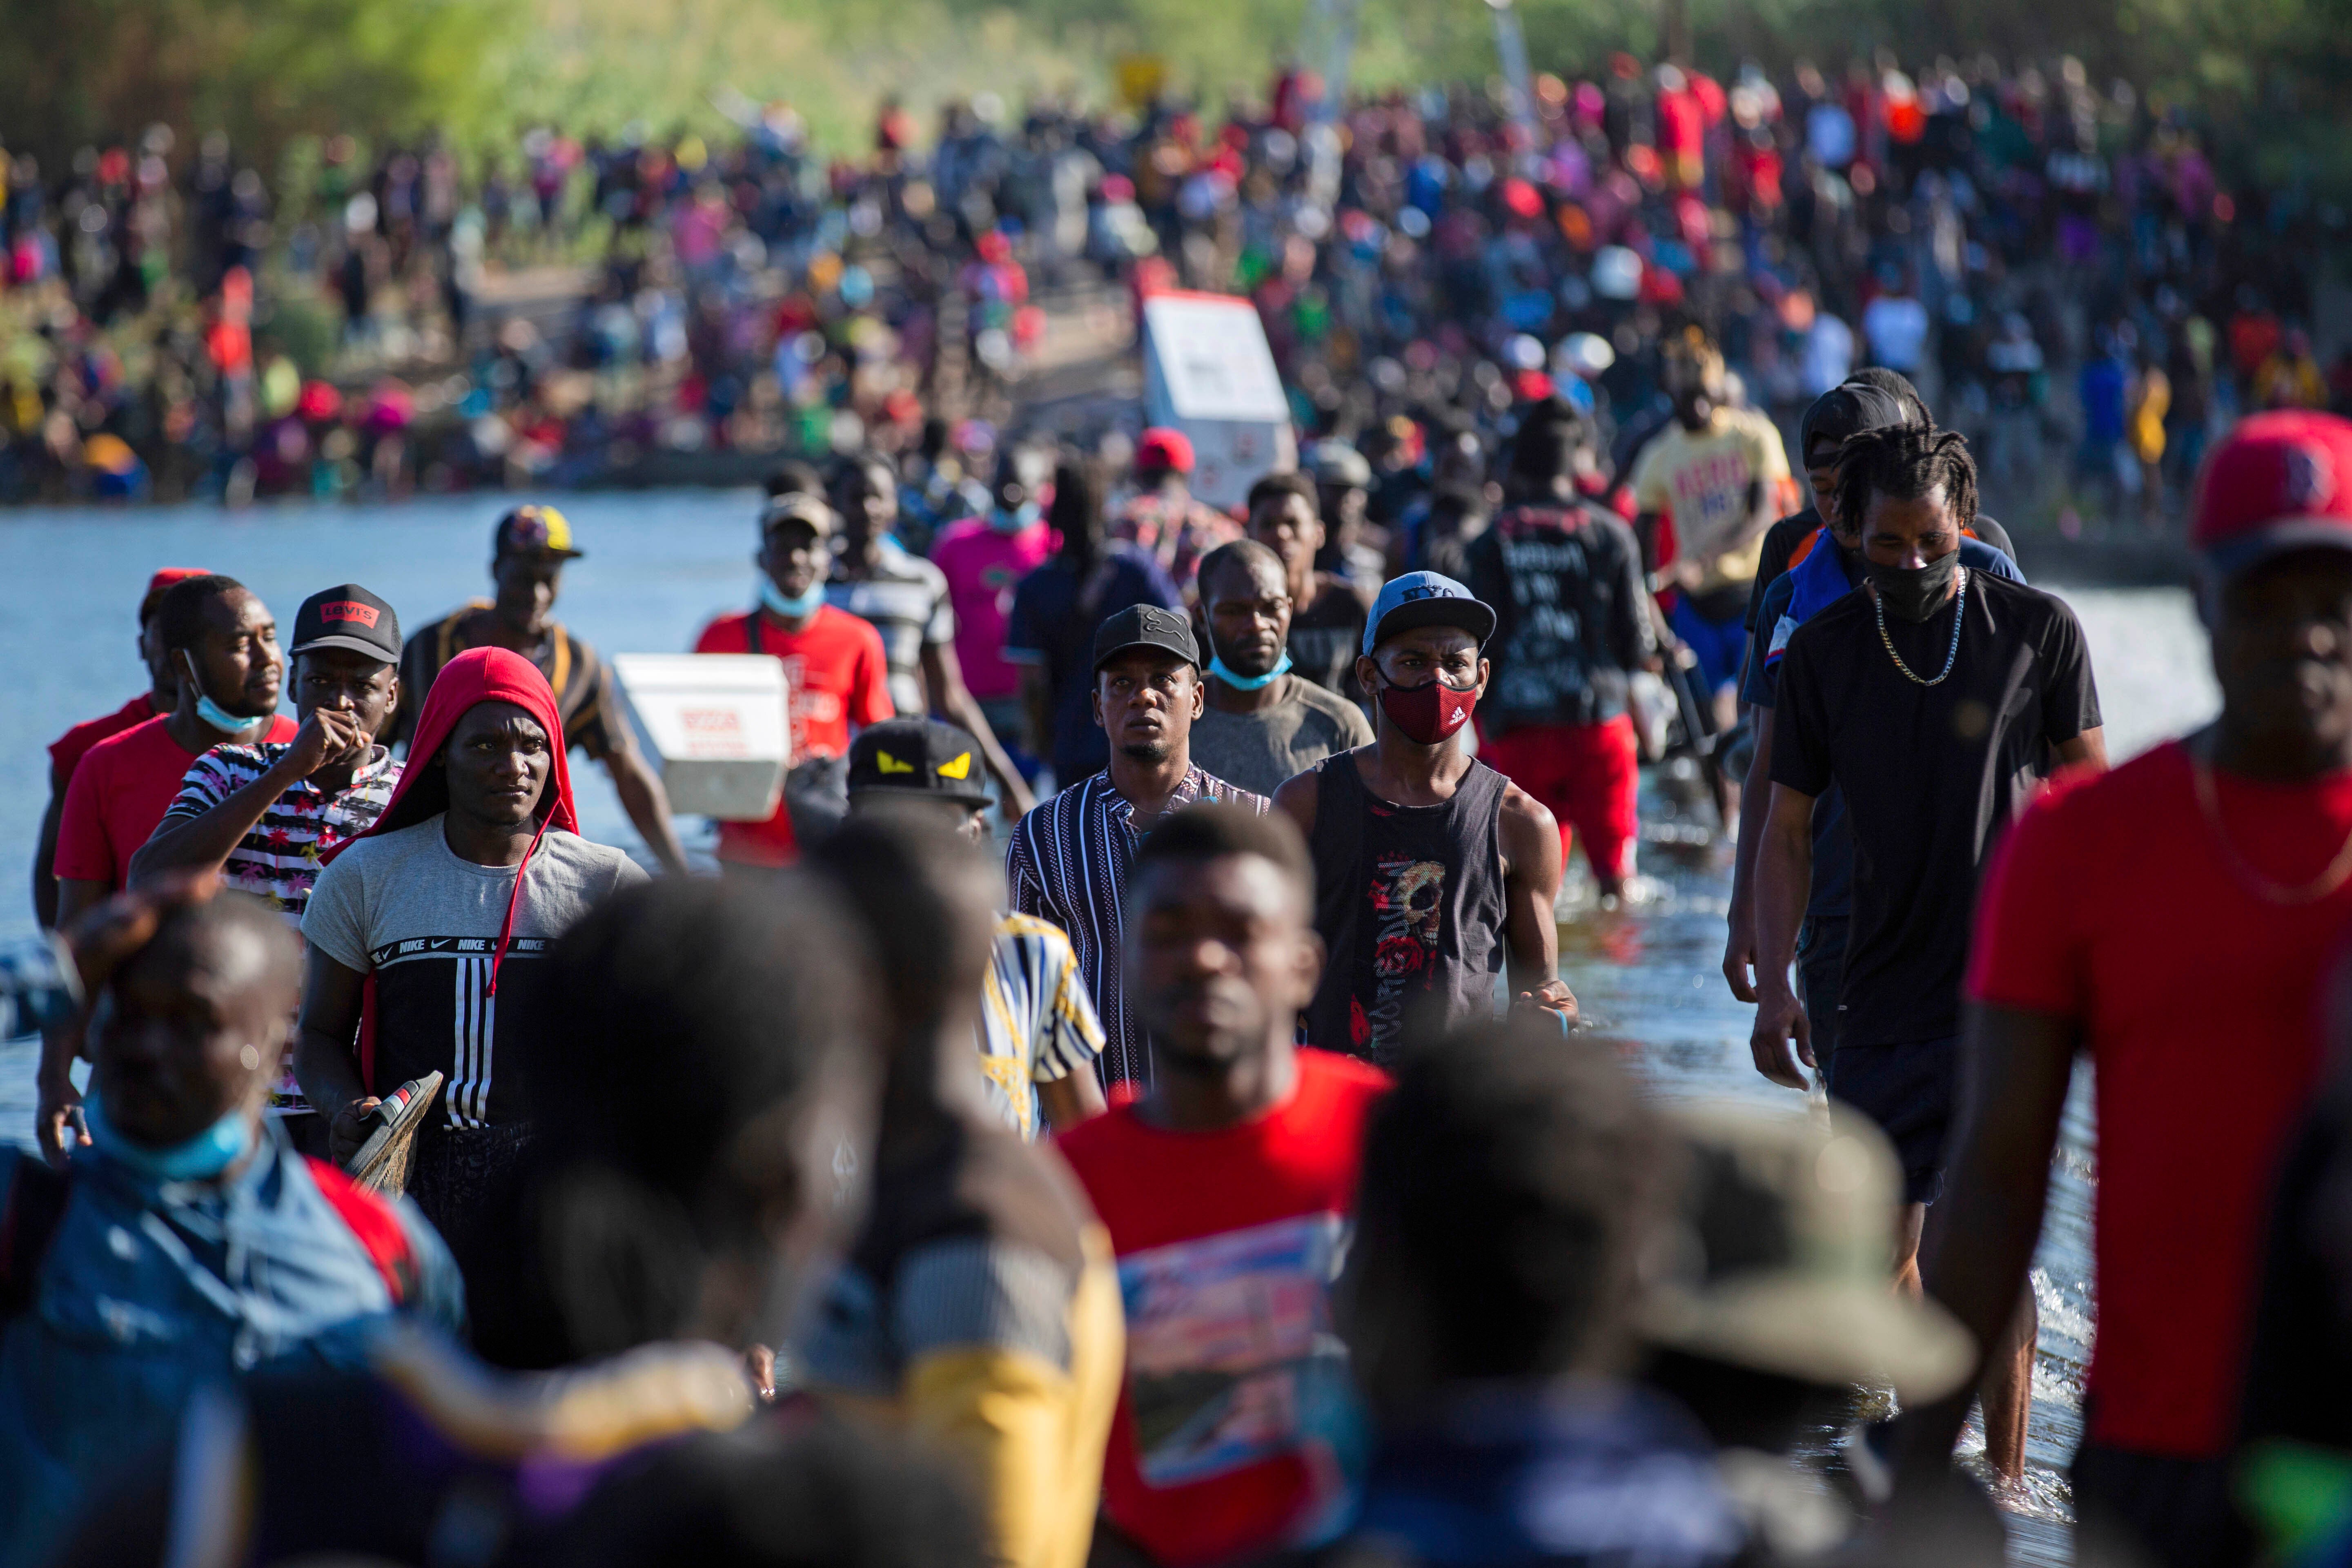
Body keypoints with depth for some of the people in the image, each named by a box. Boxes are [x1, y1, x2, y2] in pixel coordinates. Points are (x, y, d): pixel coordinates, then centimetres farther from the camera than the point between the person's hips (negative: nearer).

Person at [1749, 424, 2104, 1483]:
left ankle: (2005, 1479, -5)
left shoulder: (2038, 631, -3)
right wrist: (1773, 985, -1)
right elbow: (1787, 829, 8)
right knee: (1876, 1243, 7)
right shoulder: (1822, 651, 3)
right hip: (1881, 988, 4)